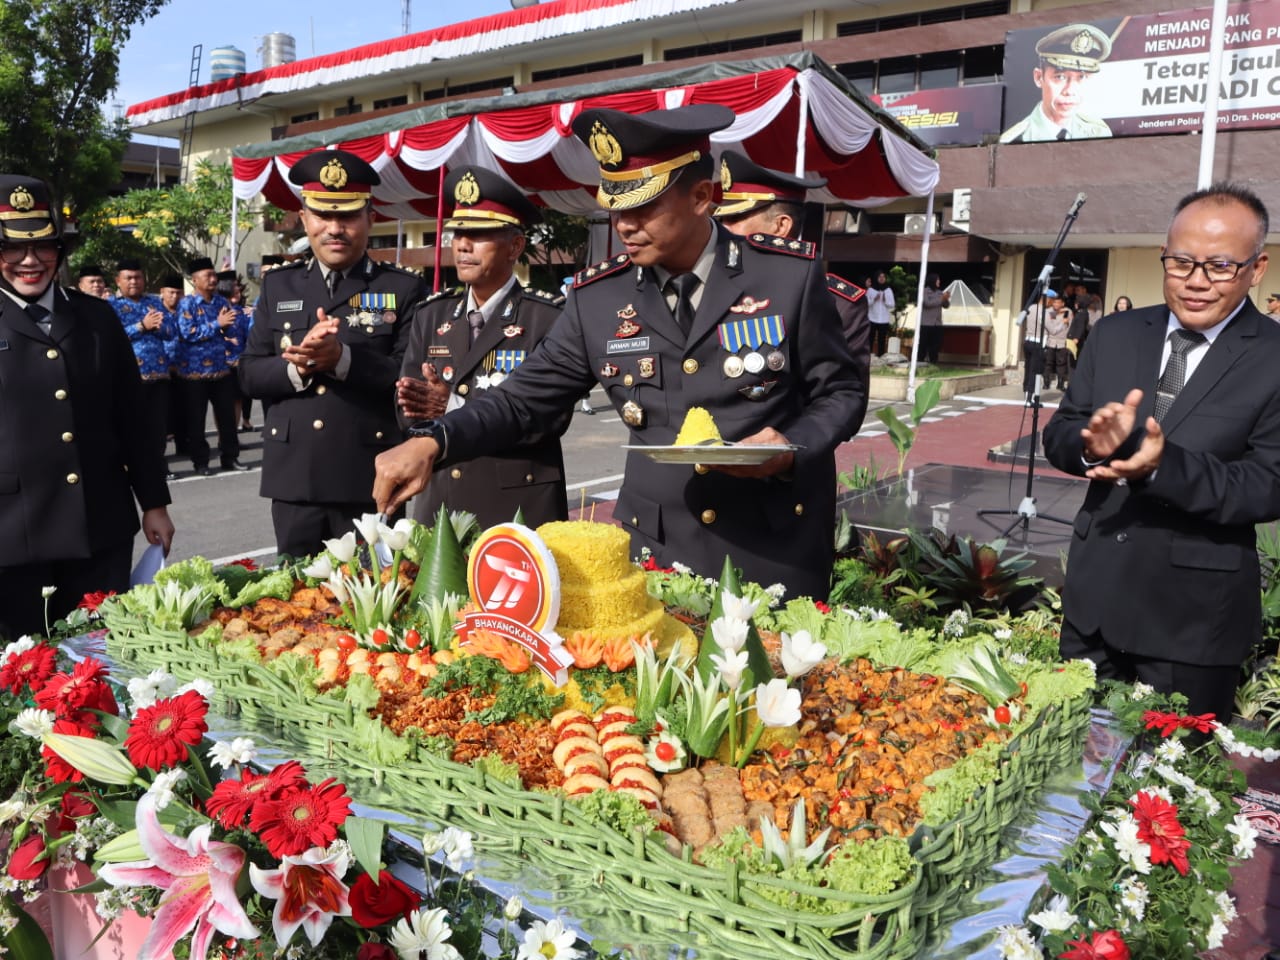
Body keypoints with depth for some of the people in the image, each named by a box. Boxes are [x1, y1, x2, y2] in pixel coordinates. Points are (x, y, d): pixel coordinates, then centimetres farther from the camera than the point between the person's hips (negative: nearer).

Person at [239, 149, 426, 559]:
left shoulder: (403, 289, 1)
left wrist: (342, 359, -22)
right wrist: (297, 366, -14)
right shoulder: (278, 285, 11)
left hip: (372, 481, -3)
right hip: (293, 480, 3)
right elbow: (250, 375, 7)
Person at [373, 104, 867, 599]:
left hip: (778, 550, -1)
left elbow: (841, 392, 2)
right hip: (655, 549, 2)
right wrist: (431, 441, -14)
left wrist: (794, 447, -18)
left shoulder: (790, 275, -7)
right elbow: (523, 399, 2)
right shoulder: (598, 297, -1)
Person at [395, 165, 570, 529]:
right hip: (439, 499, 4)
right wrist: (435, 406, -20)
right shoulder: (431, 314, 9)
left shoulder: (549, 316, -6)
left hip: (521, 503, -4)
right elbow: (409, 408, 3)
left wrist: (458, 410, -24)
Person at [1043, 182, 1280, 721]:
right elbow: (1057, 438, 3)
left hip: (1195, 615, -3)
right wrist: (1092, 444, -20)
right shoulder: (1115, 335, 3)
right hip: (1095, 596, 4)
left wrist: (1165, 465, -31)